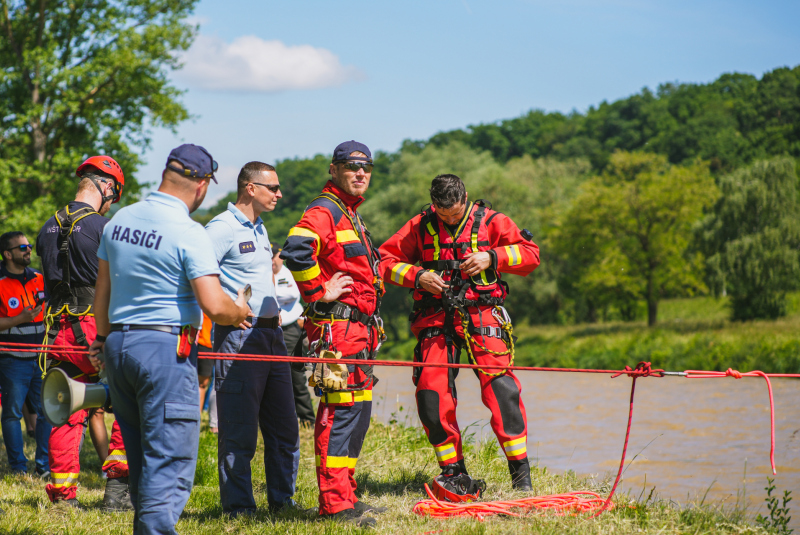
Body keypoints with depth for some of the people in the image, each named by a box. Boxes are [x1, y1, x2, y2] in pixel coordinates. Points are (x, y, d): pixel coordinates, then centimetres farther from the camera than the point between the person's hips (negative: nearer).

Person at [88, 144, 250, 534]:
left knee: (140, 456, 17)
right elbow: (214, 307, -19)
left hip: (117, 345, 7)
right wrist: (240, 311, 3)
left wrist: (102, 337, 32)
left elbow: (102, 288, 19)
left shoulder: (119, 220, 9)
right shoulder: (189, 233, -13)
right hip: (165, 347, -7)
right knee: (171, 461, -5)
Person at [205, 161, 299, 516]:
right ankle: (239, 509, 3)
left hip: (271, 334, 9)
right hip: (239, 337, -9)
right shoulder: (222, 227, -11)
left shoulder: (260, 229, 18)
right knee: (239, 432, -4)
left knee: (284, 426, 12)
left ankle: (282, 500, 21)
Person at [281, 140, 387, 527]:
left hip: (359, 328, 10)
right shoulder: (325, 211, -10)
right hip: (337, 327, -10)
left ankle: (345, 497, 20)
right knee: (342, 411, -12)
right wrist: (319, 292, -20)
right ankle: (335, 504, -11)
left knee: (358, 410, 13)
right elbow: (296, 251, -30)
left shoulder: (350, 216, 22)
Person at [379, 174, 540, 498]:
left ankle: (520, 470, -9)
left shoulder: (490, 221, 5)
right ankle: (454, 474, 5)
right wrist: (416, 276, -5)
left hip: (481, 316, -2)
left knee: (500, 388, -17)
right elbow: (386, 259, 11)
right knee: (431, 394, -6)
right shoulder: (420, 227, 9)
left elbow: (531, 254, 5)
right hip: (436, 320, 2)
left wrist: (491, 258, -9)